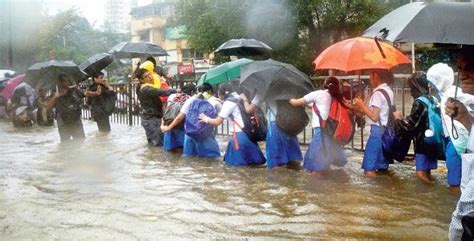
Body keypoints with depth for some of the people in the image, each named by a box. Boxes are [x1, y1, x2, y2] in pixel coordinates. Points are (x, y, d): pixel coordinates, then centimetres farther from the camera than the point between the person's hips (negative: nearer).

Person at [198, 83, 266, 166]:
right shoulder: (237, 98, 17)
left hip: (241, 134, -8)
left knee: (239, 161, 1)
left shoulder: (228, 102, -7)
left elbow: (218, 122, -5)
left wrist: (206, 119, 13)